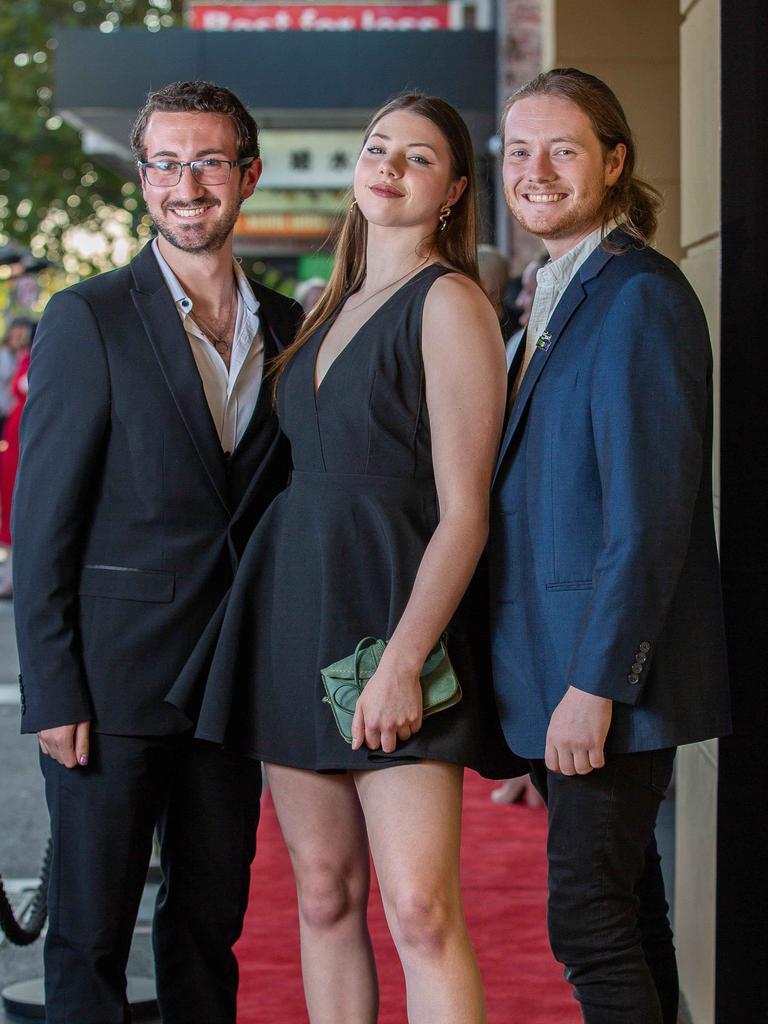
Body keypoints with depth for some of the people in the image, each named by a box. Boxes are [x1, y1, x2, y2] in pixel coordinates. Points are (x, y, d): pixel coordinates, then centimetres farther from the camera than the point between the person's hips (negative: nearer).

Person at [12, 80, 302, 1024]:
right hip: (112, 682, -5)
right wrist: (54, 695, -12)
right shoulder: (88, 319, -6)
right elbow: (40, 523, -8)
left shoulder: (285, 328, 8)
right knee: (90, 931, 3)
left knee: (211, 918, 14)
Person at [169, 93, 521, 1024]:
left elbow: (464, 510, -11)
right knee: (324, 895, 9)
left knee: (419, 910, -12)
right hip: (293, 613, 8)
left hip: (392, 610, -7)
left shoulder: (449, 302, -6)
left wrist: (402, 660, -20)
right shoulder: (333, 307, 18)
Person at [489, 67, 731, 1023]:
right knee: (622, 906, 16)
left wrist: (595, 684, -21)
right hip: (555, 664, 9)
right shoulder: (556, 295, 16)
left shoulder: (639, 297, -14)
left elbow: (649, 512, -20)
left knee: (588, 916, -8)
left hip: (612, 667, -9)